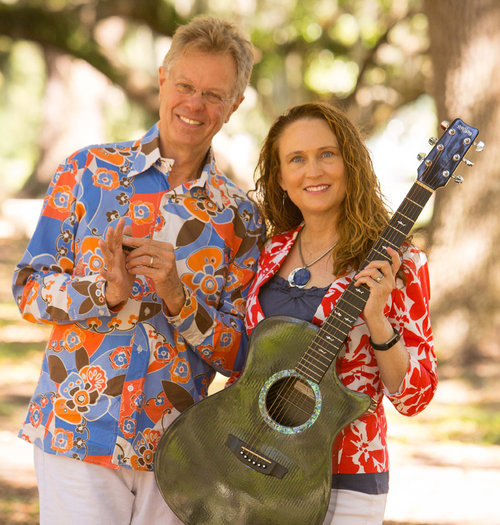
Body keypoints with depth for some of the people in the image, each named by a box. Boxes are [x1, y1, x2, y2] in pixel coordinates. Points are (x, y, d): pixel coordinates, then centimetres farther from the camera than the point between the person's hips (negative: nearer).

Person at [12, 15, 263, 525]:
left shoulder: (239, 218, 4)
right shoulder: (90, 171, 2)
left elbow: (240, 354, 1)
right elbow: (29, 289, 0)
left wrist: (177, 296, -16)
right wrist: (107, 292, -19)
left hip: (175, 449, 2)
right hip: (75, 436, -1)